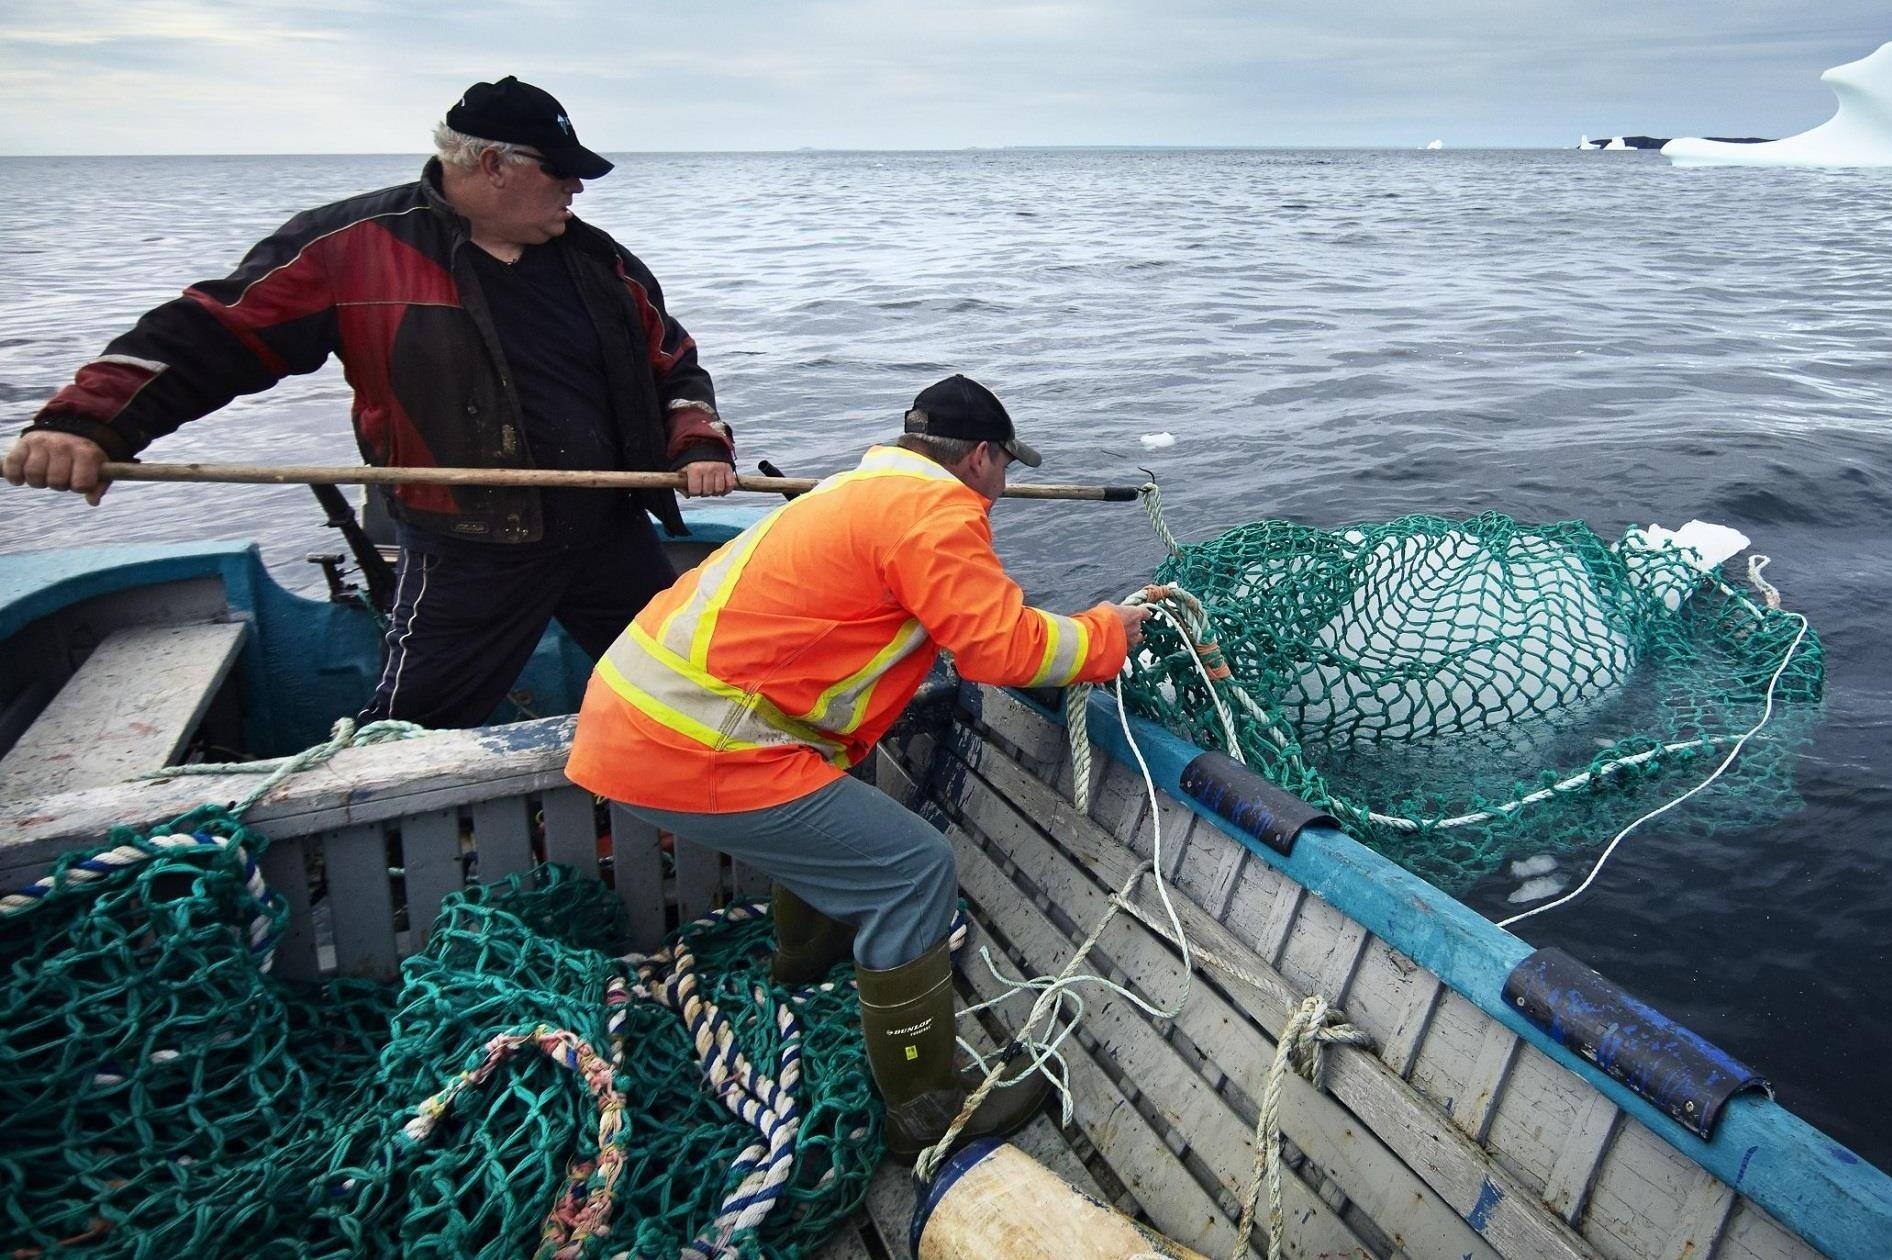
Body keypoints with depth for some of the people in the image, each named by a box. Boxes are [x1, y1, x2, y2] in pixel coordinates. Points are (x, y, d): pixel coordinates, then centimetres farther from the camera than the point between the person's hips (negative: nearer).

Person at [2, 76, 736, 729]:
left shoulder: (596, 260, 5)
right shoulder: (355, 245, -9)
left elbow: (671, 363, 13)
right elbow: (211, 333, -7)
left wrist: (698, 444, -5)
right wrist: (89, 421, -18)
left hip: (610, 534, 4)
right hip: (466, 557, -4)